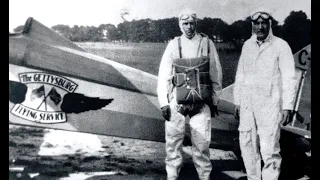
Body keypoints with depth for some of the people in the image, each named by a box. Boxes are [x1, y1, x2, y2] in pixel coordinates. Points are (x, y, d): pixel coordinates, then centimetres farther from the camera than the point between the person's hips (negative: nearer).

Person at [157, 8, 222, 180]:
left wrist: (214, 101, 8)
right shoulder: (173, 44, 3)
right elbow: (163, 75, 3)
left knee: (201, 142, 2)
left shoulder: (207, 43, 3)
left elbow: (216, 74, 8)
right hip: (177, 100, 0)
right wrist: (163, 103, -3)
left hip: (201, 101, 0)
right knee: (173, 140, 3)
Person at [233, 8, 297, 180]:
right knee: (247, 145, 8)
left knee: (269, 149, -7)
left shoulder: (280, 46, -4)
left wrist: (287, 107, -9)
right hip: (247, 104, 5)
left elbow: (288, 78, -5)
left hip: (270, 105, -5)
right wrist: (238, 102, 14)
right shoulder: (247, 45, 10)